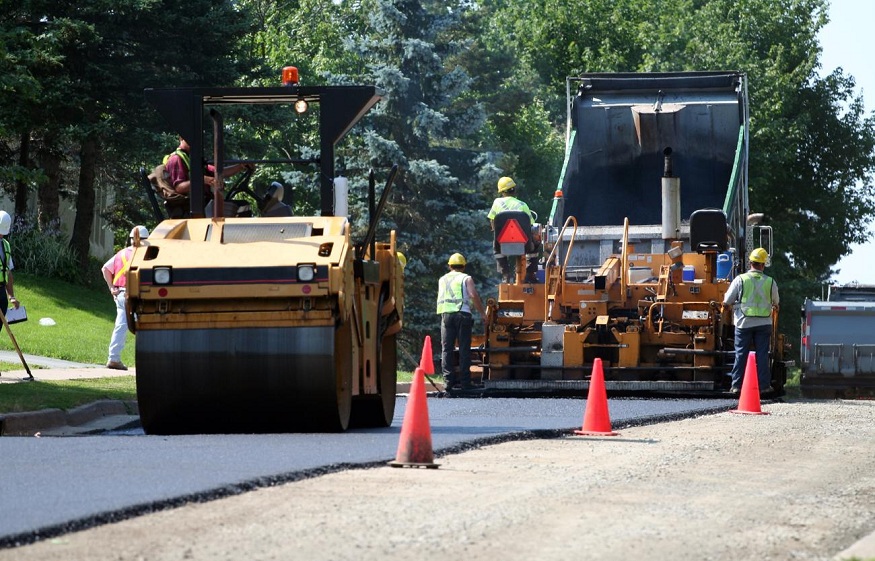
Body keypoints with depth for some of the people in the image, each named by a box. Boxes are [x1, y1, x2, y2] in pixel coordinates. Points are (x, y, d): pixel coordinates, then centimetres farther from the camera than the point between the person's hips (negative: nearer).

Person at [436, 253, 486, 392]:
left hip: (445, 314, 3)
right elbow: (474, 296, -6)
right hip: (462, 314, -3)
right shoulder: (466, 279, 5)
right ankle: (465, 381, -5)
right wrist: (482, 313, -1)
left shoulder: (442, 280, 19)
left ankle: (448, 380, -5)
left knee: (446, 349, 3)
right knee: (464, 349, -2)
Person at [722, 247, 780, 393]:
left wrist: (730, 307, 22)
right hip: (764, 323, 1)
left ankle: (736, 385, 1)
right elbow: (776, 303, 17)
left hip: (744, 323, -1)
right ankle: (763, 385, 3)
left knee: (741, 354, 4)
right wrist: (774, 308, 40)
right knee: (762, 354, 5)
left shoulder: (740, 280, -6)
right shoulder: (770, 282, 1)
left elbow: (726, 302, -2)